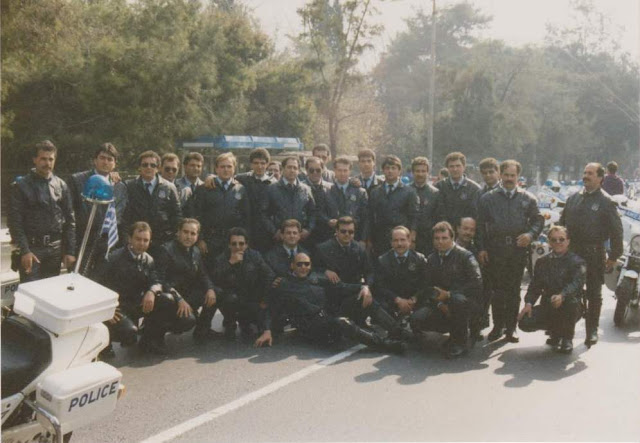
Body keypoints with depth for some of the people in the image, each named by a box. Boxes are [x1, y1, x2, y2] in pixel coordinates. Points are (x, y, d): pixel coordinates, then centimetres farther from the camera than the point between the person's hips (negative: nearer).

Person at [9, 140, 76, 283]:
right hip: (31, 248, -3)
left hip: (55, 248, 3)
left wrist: (70, 251, 3)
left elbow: (70, 220, 8)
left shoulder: (61, 185, 7)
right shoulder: (21, 185, -2)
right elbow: (14, 221, -6)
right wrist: (24, 250, -15)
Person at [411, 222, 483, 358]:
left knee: (457, 299, -42)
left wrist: (449, 294, -18)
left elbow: (477, 284, -15)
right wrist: (439, 303, -12)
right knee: (417, 319, -21)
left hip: (465, 300, -5)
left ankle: (460, 342, -15)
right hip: (441, 305, 5)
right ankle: (455, 329, 6)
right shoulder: (431, 259, 11)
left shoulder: (465, 256, -6)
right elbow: (429, 287, 9)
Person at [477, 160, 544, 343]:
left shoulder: (528, 199, 10)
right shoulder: (487, 198, 8)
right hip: (495, 250, -1)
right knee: (497, 290, 2)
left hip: (518, 249, 1)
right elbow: (481, 225, 6)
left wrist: (530, 234, -11)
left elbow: (538, 220, 9)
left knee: (514, 290, 6)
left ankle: (511, 327, 15)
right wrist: (481, 248, -2)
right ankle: (498, 326, 14)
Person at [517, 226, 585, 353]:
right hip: (548, 306, 4)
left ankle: (567, 337, -9)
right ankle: (555, 331, 14)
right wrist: (528, 303, -15)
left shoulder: (577, 262, -3)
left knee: (572, 301, -39)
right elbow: (535, 285, 5)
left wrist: (562, 296, -43)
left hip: (568, 309, -3)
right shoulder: (542, 262, 12)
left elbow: (576, 283, -22)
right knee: (524, 322, -21)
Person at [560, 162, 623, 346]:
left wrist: (614, 256, -9)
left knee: (594, 294, 6)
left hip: (594, 254, -4)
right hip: (571, 252, 4)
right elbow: (562, 223, 16)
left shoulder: (606, 202, -5)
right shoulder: (573, 198, 10)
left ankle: (592, 331, 16)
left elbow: (616, 231, -6)